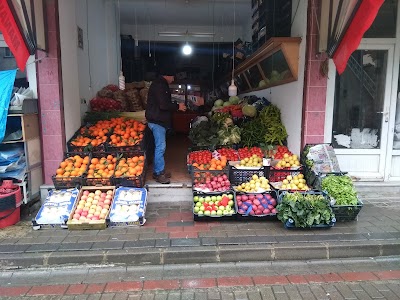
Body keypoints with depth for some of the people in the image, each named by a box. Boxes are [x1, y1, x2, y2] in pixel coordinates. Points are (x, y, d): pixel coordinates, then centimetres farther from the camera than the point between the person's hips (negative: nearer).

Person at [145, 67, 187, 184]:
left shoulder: (161, 85, 18)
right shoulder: (159, 86, -16)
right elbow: (163, 105, -23)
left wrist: (176, 105, 14)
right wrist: (178, 106, -12)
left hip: (159, 120, 11)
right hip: (157, 121, -11)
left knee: (159, 146, 14)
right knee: (160, 146, -9)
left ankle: (158, 171, 22)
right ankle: (159, 173, -2)